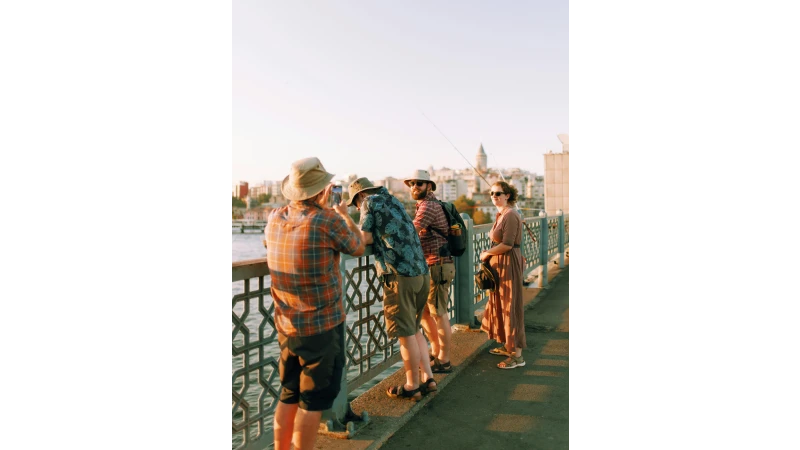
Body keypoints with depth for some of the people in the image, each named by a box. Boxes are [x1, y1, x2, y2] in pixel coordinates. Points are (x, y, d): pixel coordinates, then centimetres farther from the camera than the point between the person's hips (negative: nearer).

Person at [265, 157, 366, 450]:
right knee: (313, 400, 8)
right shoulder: (329, 221, -18)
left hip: (286, 326, 7)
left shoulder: (275, 219, 0)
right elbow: (358, 248, 0)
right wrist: (345, 215, 16)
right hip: (322, 326, -6)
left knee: (289, 395, 21)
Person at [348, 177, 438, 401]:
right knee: (414, 330, 19)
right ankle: (427, 378, 22)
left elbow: (366, 238, -5)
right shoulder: (394, 200, 23)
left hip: (400, 275, -8)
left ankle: (412, 386, 15)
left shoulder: (370, 202, 2)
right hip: (422, 272, 8)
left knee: (406, 333, 3)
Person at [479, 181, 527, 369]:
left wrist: (487, 253, -11)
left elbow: (507, 244, -23)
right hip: (499, 263, 10)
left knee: (510, 306, -5)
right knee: (500, 303, 16)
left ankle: (517, 355, 4)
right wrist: (489, 252, 3)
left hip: (508, 263, -10)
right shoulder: (501, 214, 14)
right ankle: (507, 345, 30)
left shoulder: (511, 215, -17)